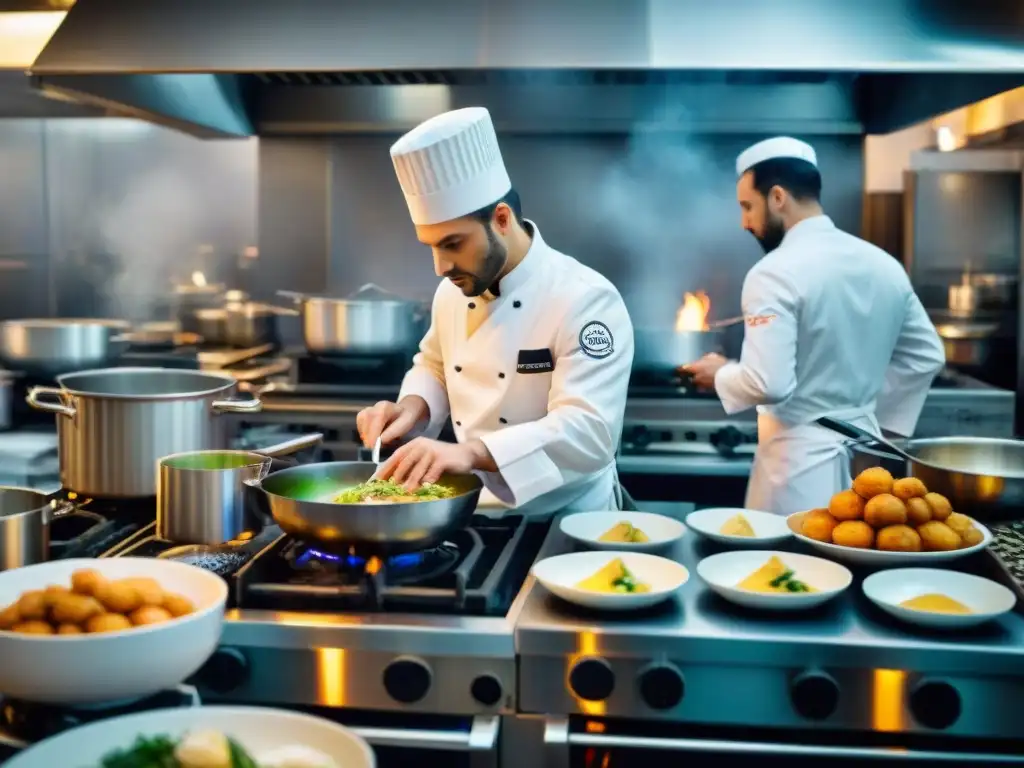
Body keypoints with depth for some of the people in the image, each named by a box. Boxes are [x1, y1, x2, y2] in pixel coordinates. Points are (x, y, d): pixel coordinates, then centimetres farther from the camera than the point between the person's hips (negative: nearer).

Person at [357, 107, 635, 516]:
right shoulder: (454, 290, 4)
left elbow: (588, 432, -27)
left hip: (566, 522, -5)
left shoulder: (586, 299, -18)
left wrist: (472, 451, -39)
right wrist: (413, 407, -1)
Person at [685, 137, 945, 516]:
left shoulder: (776, 272, -18)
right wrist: (874, 415, 16)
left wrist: (720, 375, -6)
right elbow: (926, 356, 11)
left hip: (800, 454, -7)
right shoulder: (884, 265, 4)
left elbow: (769, 383, -25)